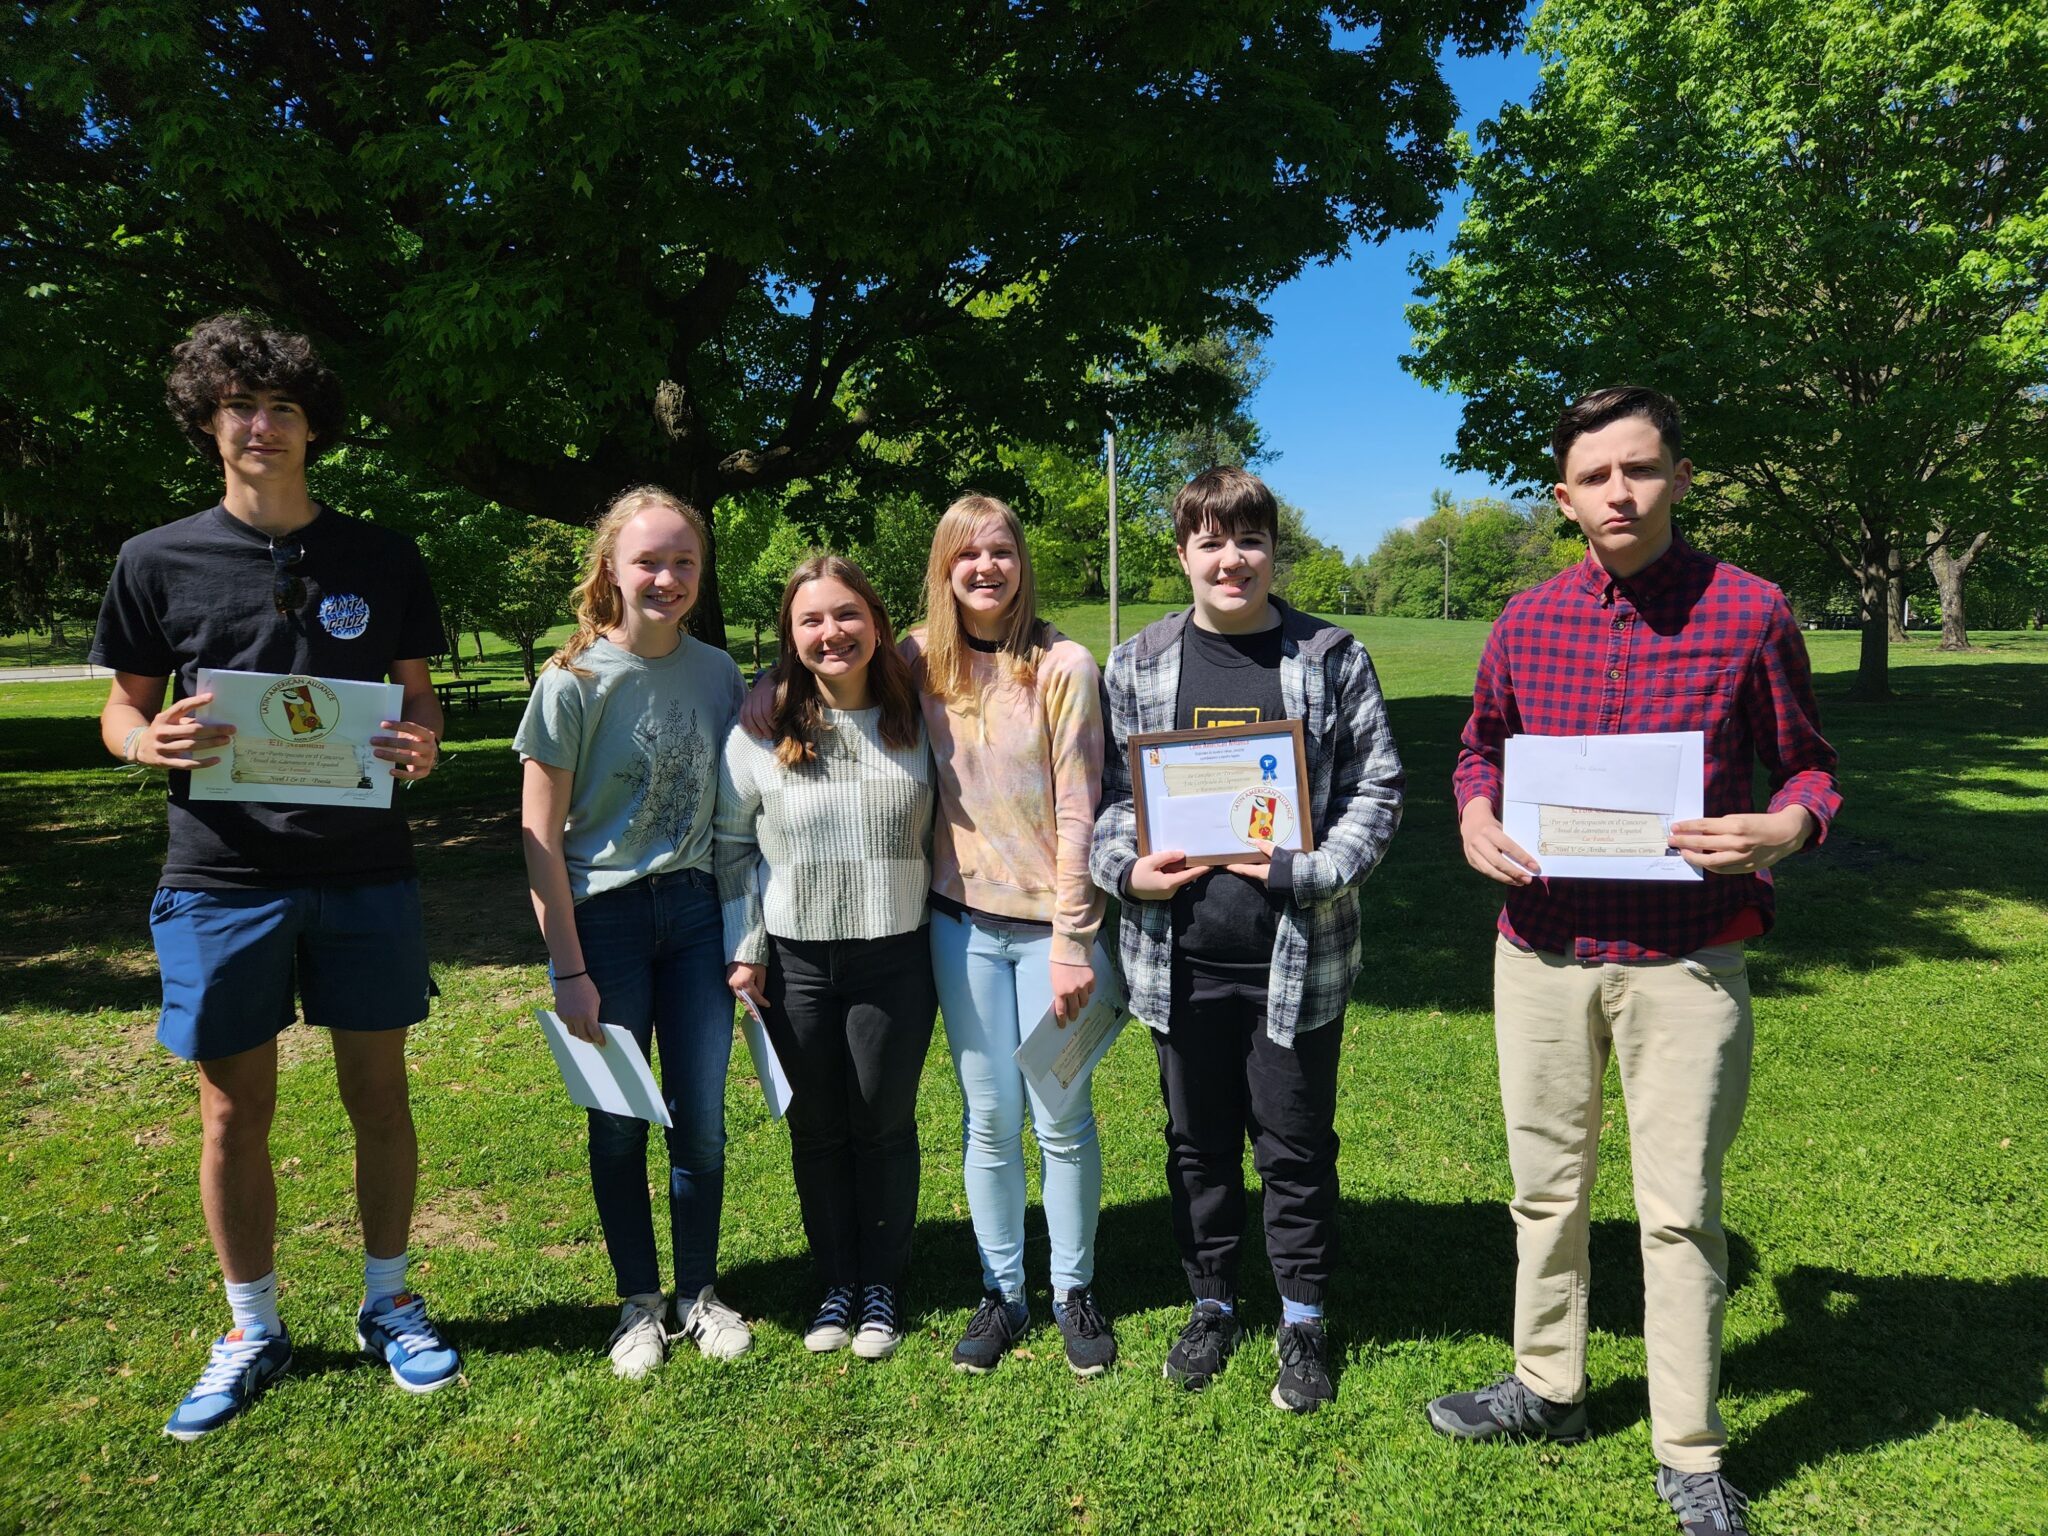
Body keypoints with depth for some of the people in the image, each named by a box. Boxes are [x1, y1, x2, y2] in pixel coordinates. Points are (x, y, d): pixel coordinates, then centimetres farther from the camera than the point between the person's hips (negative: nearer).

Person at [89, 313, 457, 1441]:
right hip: (223, 872, 0)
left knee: (377, 1093, 8)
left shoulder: (381, 560, 4)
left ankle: (388, 1305, 28)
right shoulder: (159, 563, 3)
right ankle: (252, 1333, 28)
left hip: (364, 869, 1)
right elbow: (122, 711, 7)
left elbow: (418, 695, 10)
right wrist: (154, 742, -16)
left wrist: (422, 744, -12)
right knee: (233, 1110, 9)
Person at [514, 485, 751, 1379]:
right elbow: (538, 836, -9)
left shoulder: (717, 672, 1)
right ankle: (638, 1302, 30)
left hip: (695, 910, 3)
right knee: (620, 1124, 10)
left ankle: (699, 1294, 30)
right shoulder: (574, 683, -11)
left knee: (702, 1120, 10)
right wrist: (570, 972, -10)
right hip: (605, 916, -3)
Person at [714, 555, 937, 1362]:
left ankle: (882, 1287, 29)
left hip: (895, 957, 0)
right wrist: (741, 948, -1)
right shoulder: (760, 730, -4)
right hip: (794, 962, 0)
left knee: (884, 1126, 11)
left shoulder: (915, 724, -1)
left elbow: (941, 835, 7)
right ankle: (837, 1284, 32)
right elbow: (732, 844, 3)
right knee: (818, 1130, 13)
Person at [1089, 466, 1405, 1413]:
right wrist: (1128, 869, -11)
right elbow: (1105, 793, 7)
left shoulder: (1332, 659, -1)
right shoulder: (1136, 665, 4)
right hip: (1179, 954, 2)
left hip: (1298, 953, -1)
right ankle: (1213, 1304, 37)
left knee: (1296, 1145, 10)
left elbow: (1376, 789, -1)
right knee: (1199, 1142, 16)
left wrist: (1306, 871, -15)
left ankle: (1303, 1319, 32)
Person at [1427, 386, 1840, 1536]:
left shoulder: (1751, 612, -3)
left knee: (1681, 1209, 6)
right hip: (1542, 949, 3)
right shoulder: (1528, 622, 4)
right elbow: (1481, 748, 17)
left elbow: (1808, 765, 4)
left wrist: (1786, 828, -18)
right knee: (1547, 1185, 16)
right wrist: (1477, 816, -5)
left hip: (1685, 960, -3)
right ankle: (1549, 1387, 37)